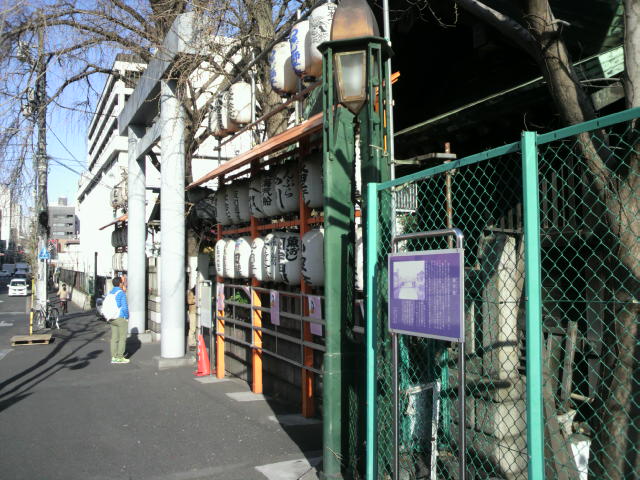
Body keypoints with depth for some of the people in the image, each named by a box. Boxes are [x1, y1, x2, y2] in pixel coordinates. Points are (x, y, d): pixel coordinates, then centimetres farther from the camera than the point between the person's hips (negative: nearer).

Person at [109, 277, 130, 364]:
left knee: (114, 338, 9)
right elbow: (124, 307, -18)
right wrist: (127, 318, -7)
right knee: (122, 338, 1)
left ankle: (114, 357, 10)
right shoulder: (122, 293, -14)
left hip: (112, 319, 7)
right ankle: (120, 357, 2)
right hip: (121, 318, -7)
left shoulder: (110, 293, 7)